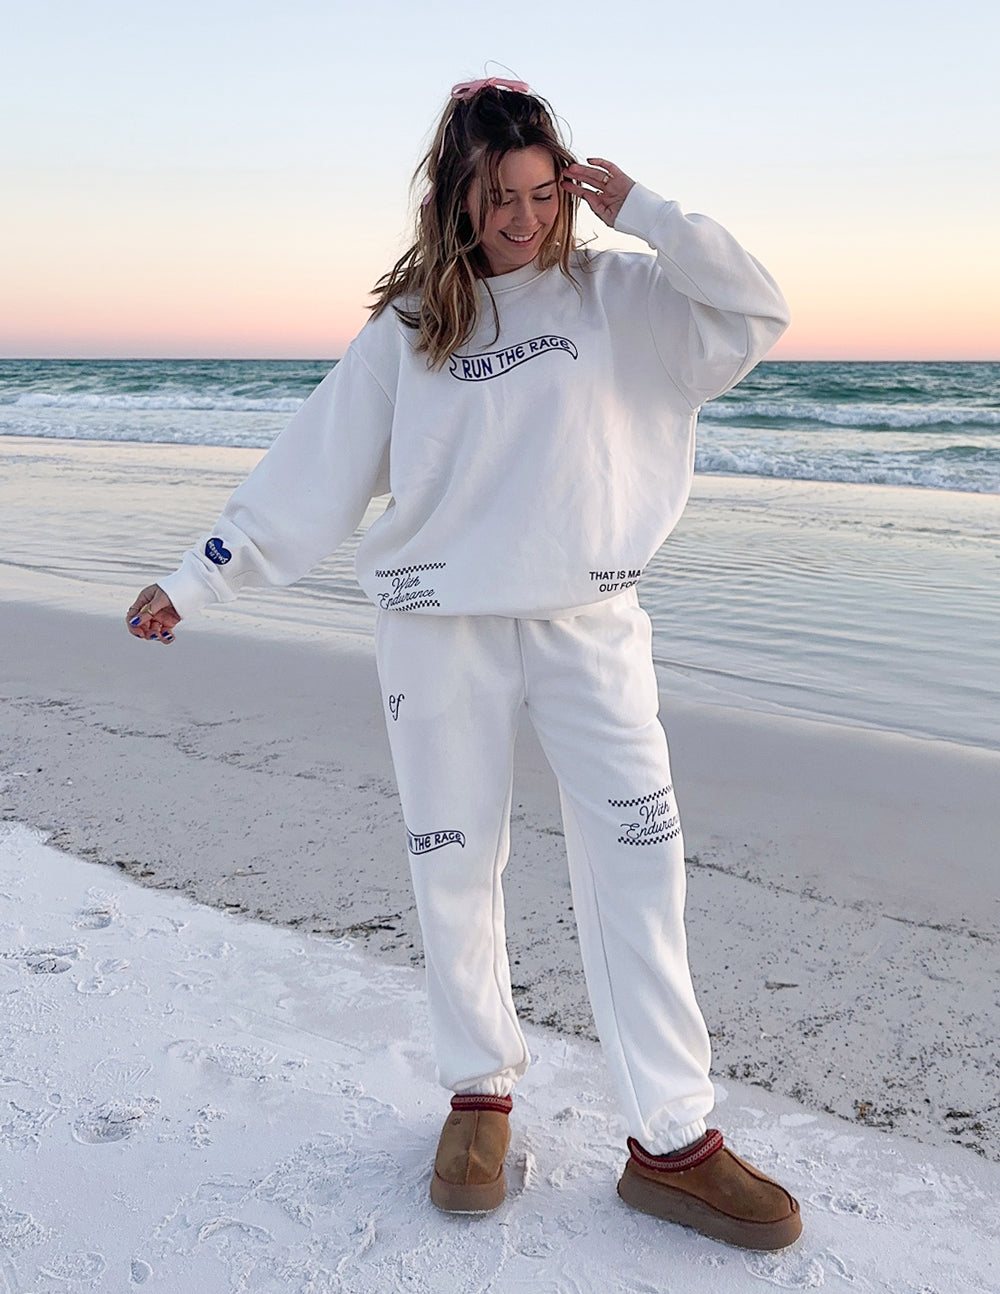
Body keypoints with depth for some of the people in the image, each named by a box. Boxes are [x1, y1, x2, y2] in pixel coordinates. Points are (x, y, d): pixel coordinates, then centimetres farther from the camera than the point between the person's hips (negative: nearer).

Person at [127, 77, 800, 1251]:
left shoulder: (614, 297, 5)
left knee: (637, 866, -4)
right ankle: (480, 1093, 27)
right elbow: (312, 467, 7)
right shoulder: (407, 328, 6)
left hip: (589, 623, 0)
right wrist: (196, 580, 6)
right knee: (456, 869, 6)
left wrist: (644, 212, -5)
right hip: (442, 628, 1)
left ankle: (673, 1141, 6)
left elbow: (756, 316, -4)